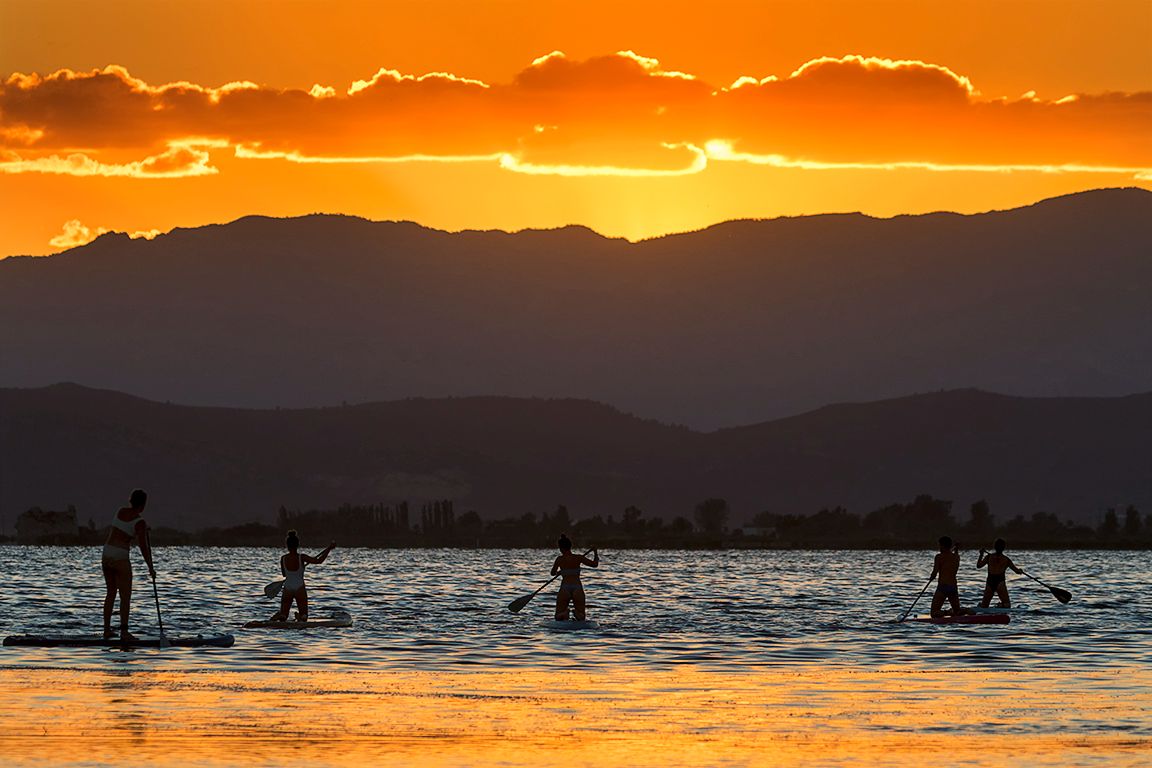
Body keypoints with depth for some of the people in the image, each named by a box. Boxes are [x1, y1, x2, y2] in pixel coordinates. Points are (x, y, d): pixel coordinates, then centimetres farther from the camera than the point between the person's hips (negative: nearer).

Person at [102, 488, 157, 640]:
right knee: (126, 597, -3)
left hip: (106, 555, 7)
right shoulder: (140, 522, -12)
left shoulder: (120, 511, 7)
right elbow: (143, 548, -14)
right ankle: (124, 632, -9)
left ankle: (107, 630, 17)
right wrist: (151, 568, -5)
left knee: (111, 593, 16)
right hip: (120, 558, -7)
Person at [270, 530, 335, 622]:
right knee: (303, 617, 11)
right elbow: (318, 561, -16)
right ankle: (300, 617, -25)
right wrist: (329, 549, -9)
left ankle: (279, 615, -24)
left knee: (283, 617, 12)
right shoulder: (302, 557, -13)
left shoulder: (283, 559, -6)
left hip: (287, 589, 2)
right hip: (300, 589, -2)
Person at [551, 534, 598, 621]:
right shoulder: (579, 558, 1)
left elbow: (553, 573, 16)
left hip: (564, 589, -1)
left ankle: (564, 615, -23)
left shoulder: (560, 559, 0)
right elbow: (595, 564, 12)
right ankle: (577, 614, -23)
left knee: (559, 618, 12)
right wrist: (595, 553, 30)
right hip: (577, 589, 1)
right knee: (581, 618, 12)